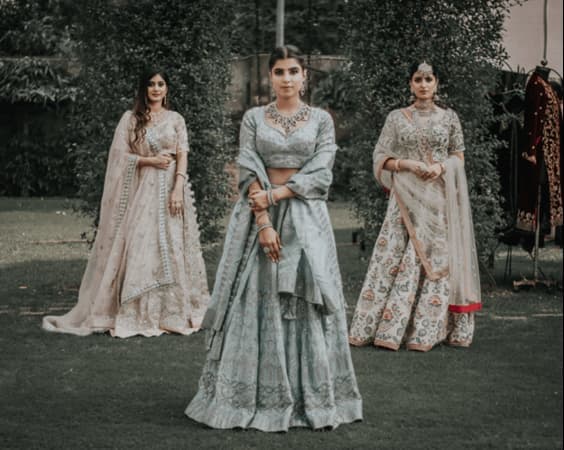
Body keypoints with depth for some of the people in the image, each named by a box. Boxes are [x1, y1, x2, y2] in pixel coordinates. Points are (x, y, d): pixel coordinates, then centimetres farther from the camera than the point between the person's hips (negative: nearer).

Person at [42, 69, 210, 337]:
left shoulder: (175, 120, 9)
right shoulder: (131, 119, 8)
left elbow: (183, 156, 2)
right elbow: (120, 155, 3)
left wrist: (178, 189, -11)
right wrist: (149, 160, -10)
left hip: (169, 189, 1)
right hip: (142, 190, 0)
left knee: (171, 248, -2)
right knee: (140, 247, -6)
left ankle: (172, 311, 2)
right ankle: (138, 313, -4)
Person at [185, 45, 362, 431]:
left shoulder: (321, 120, 5)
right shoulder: (254, 118, 5)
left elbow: (320, 175, -4)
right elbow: (249, 175, -3)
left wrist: (275, 194, -14)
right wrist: (264, 223, -15)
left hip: (306, 219, 0)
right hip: (259, 216, 0)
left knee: (307, 301, -2)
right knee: (257, 302, -2)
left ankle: (312, 398, 6)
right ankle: (256, 398, 5)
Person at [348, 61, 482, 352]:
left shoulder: (449, 117, 8)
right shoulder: (397, 118, 7)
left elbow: (459, 155, 9)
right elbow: (381, 157, 5)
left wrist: (440, 167, -10)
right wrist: (408, 164, -12)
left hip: (440, 199, 0)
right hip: (407, 198, 0)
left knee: (437, 258, -3)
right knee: (396, 257, -5)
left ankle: (427, 330, 1)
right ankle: (387, 328, -1)